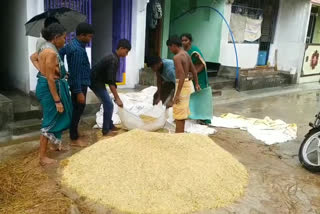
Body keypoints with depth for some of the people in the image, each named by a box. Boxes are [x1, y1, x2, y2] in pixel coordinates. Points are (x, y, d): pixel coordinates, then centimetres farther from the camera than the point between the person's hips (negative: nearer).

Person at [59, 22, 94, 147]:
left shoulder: (73, 44, 8)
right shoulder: (78, 50, -22)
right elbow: (75, 73, -24)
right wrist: (79, 92, -23)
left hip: (80, 83, 10)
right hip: (80, 84, -10)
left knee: (76, 109, 19)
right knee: (77, 109, -1)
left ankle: (74, 132, 34)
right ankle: (74, 139, 9)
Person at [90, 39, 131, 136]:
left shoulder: (113, 58, 8)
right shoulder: (113, 60, -23)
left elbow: (111, 79, 14)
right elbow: (110, 81, -27)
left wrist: (116, 96, 15)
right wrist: (117, 98, -25)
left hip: (98, 81, 10)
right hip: (96, 82, -10)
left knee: (107, 104, 15)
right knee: (109, 105, -7)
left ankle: (110, 126, 25)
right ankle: (106, 130, 1)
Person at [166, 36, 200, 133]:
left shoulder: (177, 57, -18)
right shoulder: (186, 54, 10)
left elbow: (182, 75, -26)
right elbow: (194, 71, 16)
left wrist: (177, 94, -27)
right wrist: (196, 84, 27)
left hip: (182, 85, -10)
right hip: (188, 83, 10)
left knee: (179, 114, -3)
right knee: (182, 113, 20)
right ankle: (180, 134, 32)